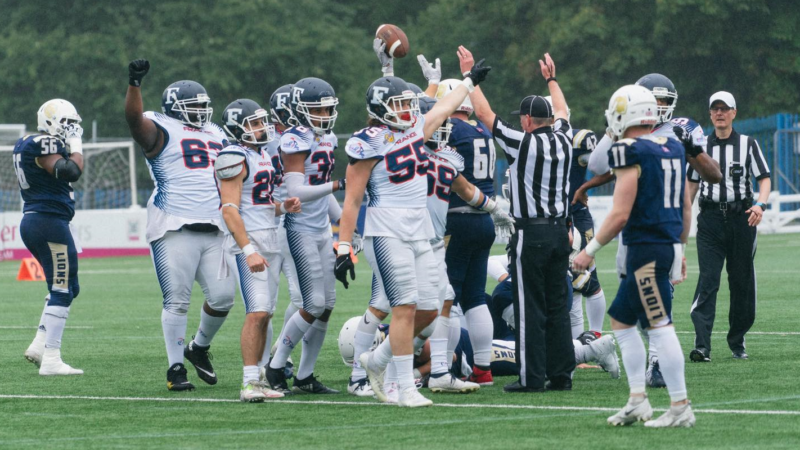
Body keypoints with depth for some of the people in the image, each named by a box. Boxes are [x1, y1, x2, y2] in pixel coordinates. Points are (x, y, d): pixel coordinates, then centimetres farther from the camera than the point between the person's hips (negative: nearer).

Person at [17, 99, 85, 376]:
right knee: (61, 291, -7)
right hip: (49, 221, -11)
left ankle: (39, 345, 13)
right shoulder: (44, 145, -15)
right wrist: (76, 146, -10)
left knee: (68, 288, 17)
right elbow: (71, 172, -25)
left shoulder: (25, 145, 16)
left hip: (32, 220, 11)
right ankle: (50, 360, -8)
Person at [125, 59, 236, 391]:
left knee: (222, 297, 1)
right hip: (175, 230, -6)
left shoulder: (216, 135, 22)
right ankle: (176, 368, 5)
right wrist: (135, 84, -34)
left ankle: (200, 348, 27)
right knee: (177, 301, -4)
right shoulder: (162, 130, 0)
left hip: (214, 231, 6)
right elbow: (134, 118, -20)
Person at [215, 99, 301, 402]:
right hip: (247, 242, -9)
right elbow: (230, 209, -18)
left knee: (264, 314, 8)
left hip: (269, 240, 9)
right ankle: (249, 384, -15)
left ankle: (256, 380, 11)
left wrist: (283, 206, 5)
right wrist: (248, 251, -24)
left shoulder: (261, 156, 17)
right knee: (257, 312, -15)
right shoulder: (235, 158, -12)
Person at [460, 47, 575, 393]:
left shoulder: (522, 144, -12)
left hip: (531, 234, -6)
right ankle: (561, 374, 11)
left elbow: (484, 113, -5)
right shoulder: (562, 141, 5)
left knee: (530, 309, -3)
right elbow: (561, 112, 28)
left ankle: (532, 377, -3)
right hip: (559, 231, 6)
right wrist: (551, 79, 44)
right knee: (558, 306, 10)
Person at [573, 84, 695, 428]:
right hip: (670, 245, 9)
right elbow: (686, 211, 18)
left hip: (646, 249, -9)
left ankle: (681, 408, -6)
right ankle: (638, 400, 14)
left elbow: (620, 215, -16)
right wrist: (680, 251, 29)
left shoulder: (630, 152, -12)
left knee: (659, 326, -6)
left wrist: (590, 250, -8)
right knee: (621, 319, 17)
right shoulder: (674, 149, 13)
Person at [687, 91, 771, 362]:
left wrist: (760, 204, -19)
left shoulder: (748, 144, 4)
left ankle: (737, 342, 18)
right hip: (710, 220, 0)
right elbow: (692, 184, 17)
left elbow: (764, 179, 0)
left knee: (742, 282, 4)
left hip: (741, 218, 0)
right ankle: (702, 346, -20)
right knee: (707, 281, -12)